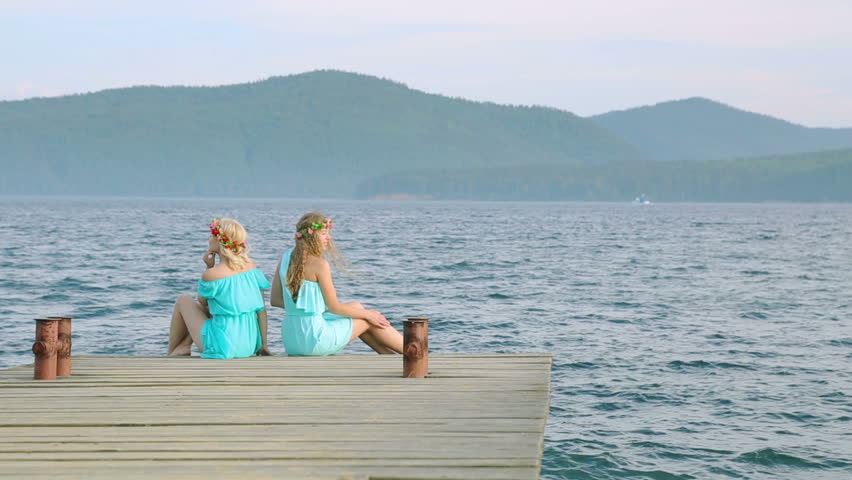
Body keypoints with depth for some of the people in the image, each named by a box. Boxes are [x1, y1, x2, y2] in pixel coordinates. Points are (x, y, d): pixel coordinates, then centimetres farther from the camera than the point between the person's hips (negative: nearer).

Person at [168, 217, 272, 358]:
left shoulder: (212, 274, -16)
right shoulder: (252, 267, -1)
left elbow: (202, 301, 6)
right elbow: (262, 309, 2)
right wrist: (263, 345, 9)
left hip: (223, 347, -6)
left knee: (183, 300, 18)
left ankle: (171, 353, 31)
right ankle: (184, 346, 30)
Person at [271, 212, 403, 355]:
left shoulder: (286, 257, 7)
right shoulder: (319, 264, -14)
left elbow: (275, 299, 12)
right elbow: (335, 307, -9)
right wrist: (367, 314, 5)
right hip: (314, 340, -8)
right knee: (367, 321, 12)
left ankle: (393, 355, 33)